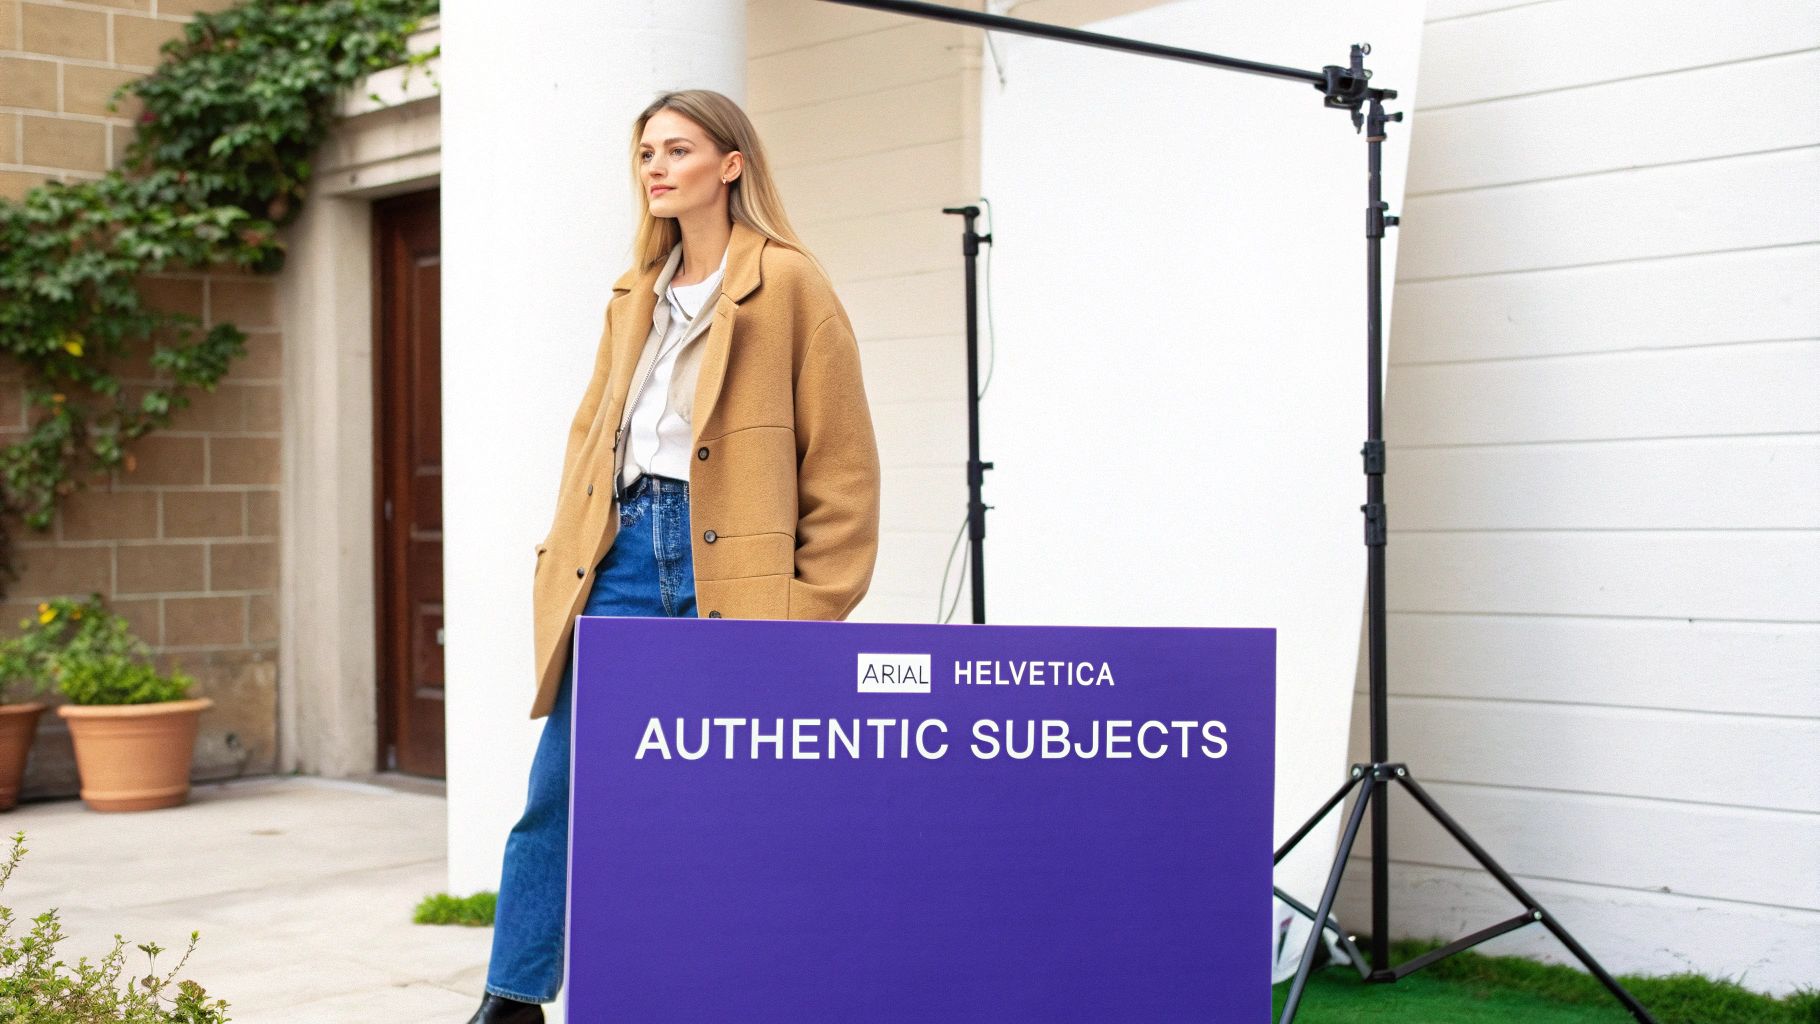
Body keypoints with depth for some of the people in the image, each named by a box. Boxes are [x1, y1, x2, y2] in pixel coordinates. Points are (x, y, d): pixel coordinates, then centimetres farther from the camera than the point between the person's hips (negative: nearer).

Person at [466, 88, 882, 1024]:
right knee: (556, 787, 4)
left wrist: (816, 602, -8)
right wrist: (567, 552, 12)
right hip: (622, 555, 6)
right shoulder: (636, 293, 16)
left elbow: (840, 456, -5)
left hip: (729, 570, -6)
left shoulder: (786, 283, -4)